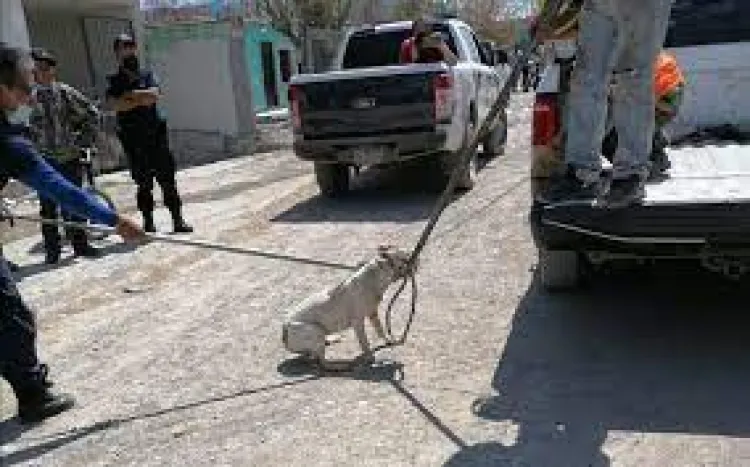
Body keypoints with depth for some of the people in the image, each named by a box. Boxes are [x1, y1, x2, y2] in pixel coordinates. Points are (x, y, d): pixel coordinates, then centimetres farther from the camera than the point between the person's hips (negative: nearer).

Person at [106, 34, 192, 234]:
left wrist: (131, 94, -7)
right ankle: (148, 221, 13)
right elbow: (117, 105, -11)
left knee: (167, 178, -1)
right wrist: (142, 99, -8)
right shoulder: (115, 81, 7)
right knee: (143, 183, 4)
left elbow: (154, 95, -8)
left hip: (156, 133, 1)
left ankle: (177, 219, 3)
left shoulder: (147, 75, 11)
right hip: (133, 138, -1)